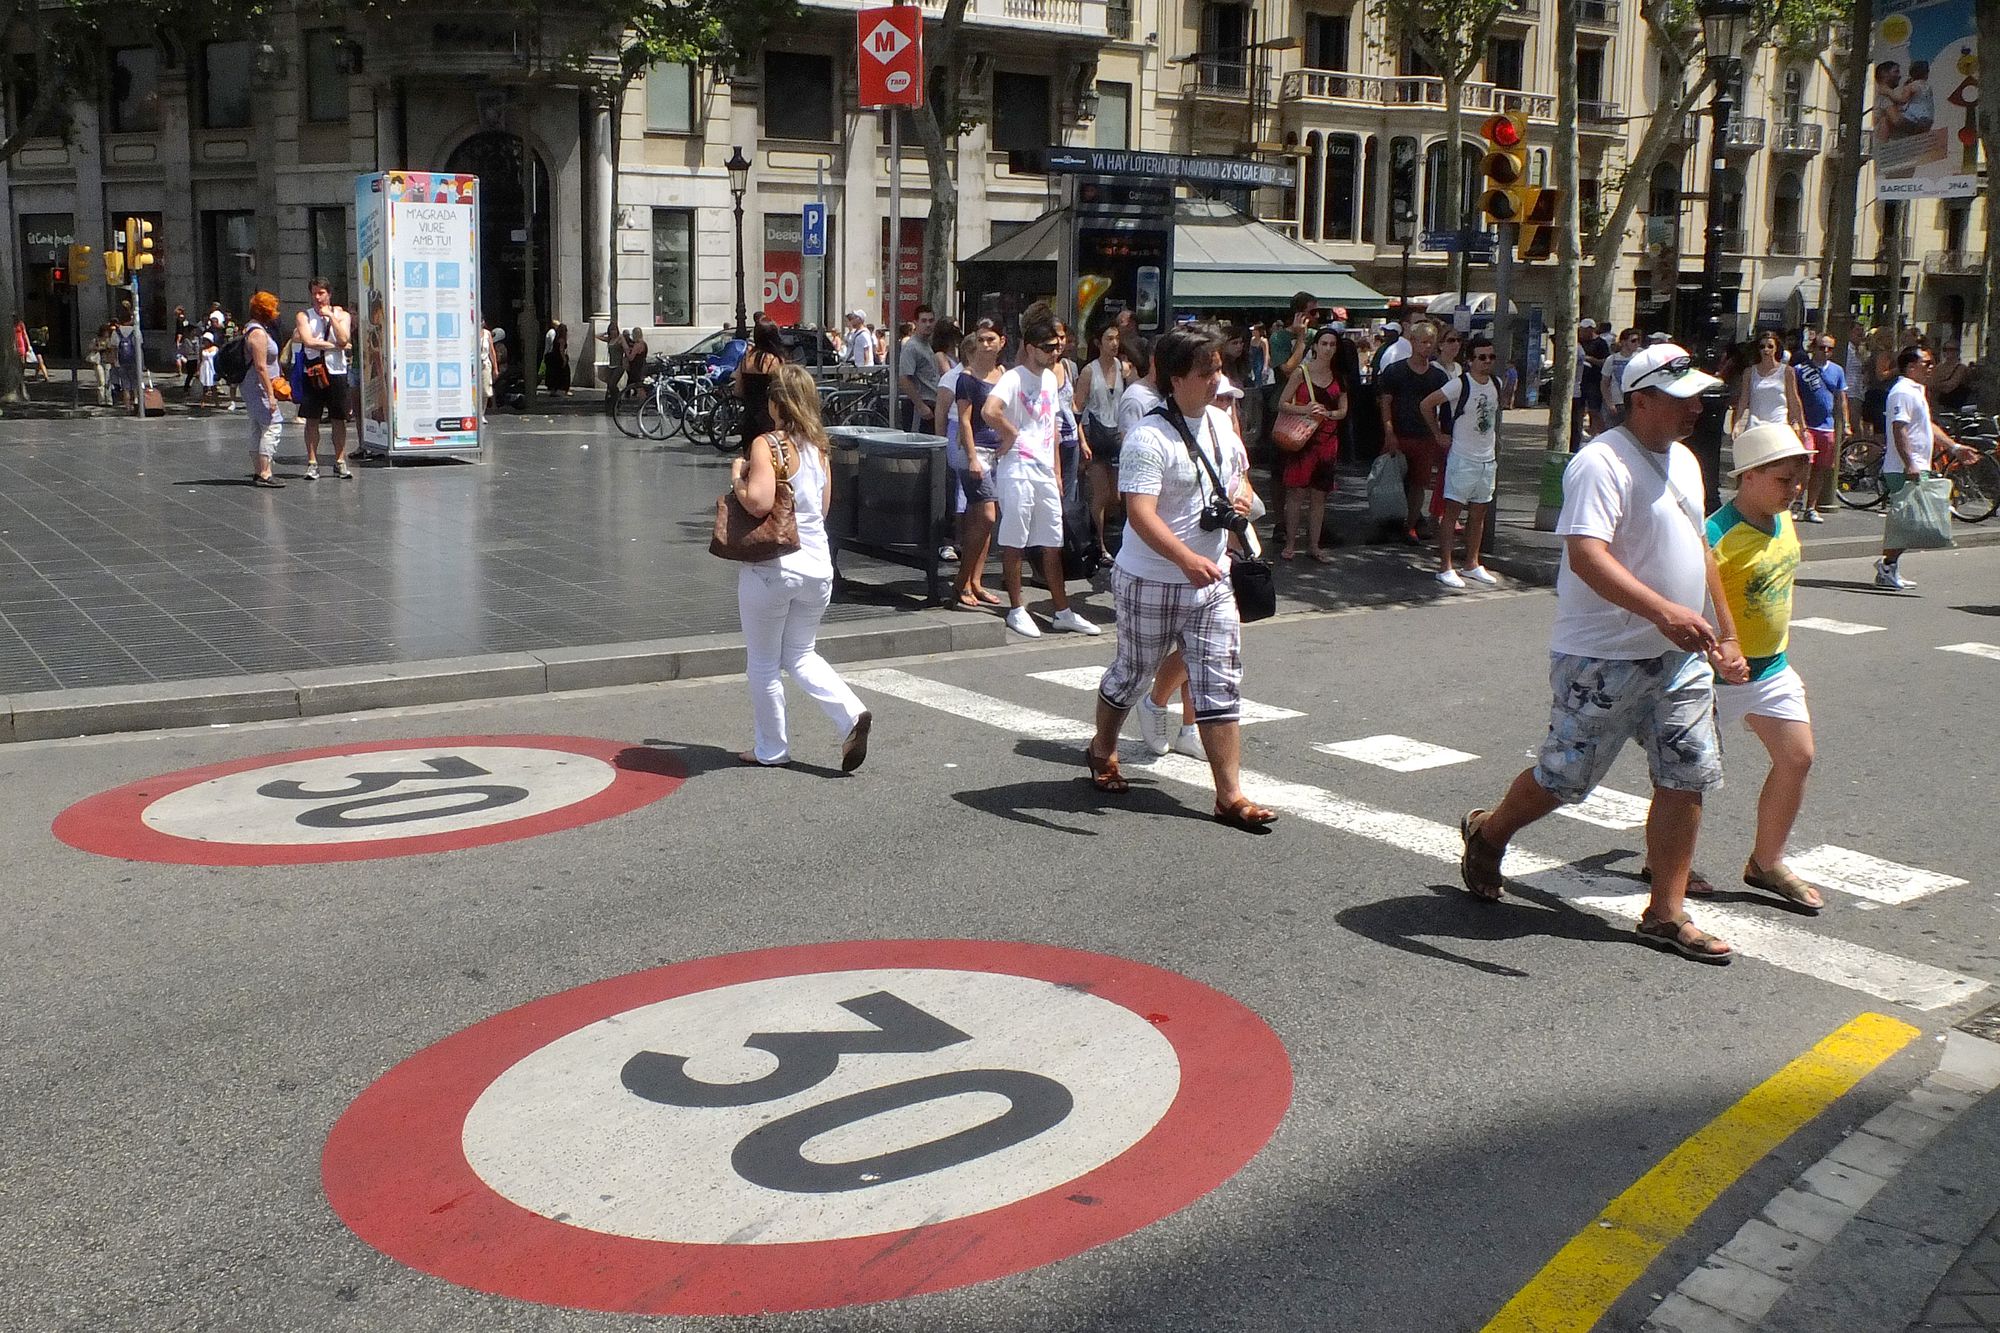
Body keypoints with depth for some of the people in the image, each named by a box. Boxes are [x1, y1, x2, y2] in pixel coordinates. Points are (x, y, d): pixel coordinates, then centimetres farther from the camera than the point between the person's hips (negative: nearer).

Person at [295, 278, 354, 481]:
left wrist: (331, 316, -8)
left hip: (336, 372, 1)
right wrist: (335, 345, -7)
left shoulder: (342, 315, 9)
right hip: (312, 372, -1)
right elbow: (308, 341, -10)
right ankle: (312, 463, 5)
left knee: (339, 419, 2)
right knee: (311, 419, 0)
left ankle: (340, 462, 10)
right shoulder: (304, 316, 6)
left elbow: (344, 339, -9)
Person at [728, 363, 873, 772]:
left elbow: (758, 502, -27)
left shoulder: (766, 444, -14)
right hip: (817, 565, 6)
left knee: (763, 664, 11)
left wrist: (737, 477, -10)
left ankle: (771, 749, 21)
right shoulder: (818, 446, 6)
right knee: (801, 655, 20)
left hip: (771, 567, -6)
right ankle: (851, 715, 0)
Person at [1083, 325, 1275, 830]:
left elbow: (1238, 475, 25)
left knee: (1220, 684, 1)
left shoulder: (1220, 422, 7)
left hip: (1211, 580, 6)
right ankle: (1102, 750, 40)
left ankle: (1230, 795, 4)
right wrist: (1187, 559, -43)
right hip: (1152, 581, -6)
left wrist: (1241, 496, 1)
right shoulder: (1149, 438, -19)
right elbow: (1141, 513, -29)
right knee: (1133, 672, 12)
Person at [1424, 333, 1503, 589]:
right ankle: (1445, 568, -1)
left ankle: (1472, 565, 21)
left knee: (1479, 513, 11)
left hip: (1487, 460, 7)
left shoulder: (1496, 385, 7)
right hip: (1462, 458, -7)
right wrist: (1439, 435, -7)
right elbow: (1427, 404, -12)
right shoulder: (1460, 384, -13)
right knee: (1452, 511, -3)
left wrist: (1496, 457, 18)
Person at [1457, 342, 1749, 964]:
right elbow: (1586, 555, -31)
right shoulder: (1602, 464, -18)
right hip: (1604, 659, -8)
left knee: (1687, 778, 4)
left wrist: (1726, 635, 20)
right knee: (1563, 777, 4)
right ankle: (1487, 833, 32)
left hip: (1680, 656, 8)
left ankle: (1666, 913, 13)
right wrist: (1664, 611, -42)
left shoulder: (1683, 460, 13)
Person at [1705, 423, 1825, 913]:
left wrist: (1784, 659, 21)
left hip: (1772, 669, 8)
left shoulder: (1784, 522, 4)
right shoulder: (1717, 537, -23)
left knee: (1797, 757, 7)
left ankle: (1767, 862, 20)